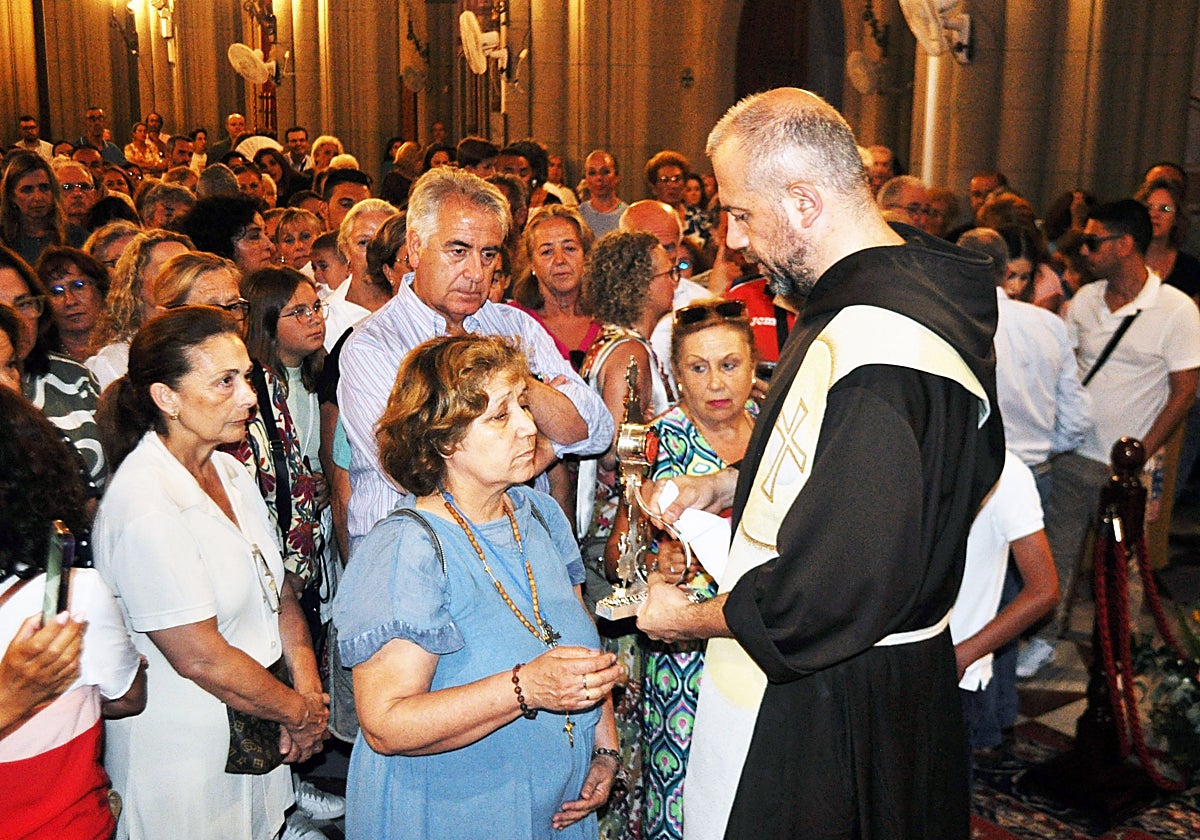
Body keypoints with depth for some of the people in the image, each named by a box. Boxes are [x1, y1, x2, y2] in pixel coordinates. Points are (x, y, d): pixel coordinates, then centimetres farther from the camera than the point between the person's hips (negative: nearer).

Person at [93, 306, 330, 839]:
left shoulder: (229, 472, 2)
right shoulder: (145, 510, -25)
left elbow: (278, 593, 7)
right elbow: (201, 659, -23)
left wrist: (309, 690, -6)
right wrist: (301, 713, -11)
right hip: (186, 751, -7)